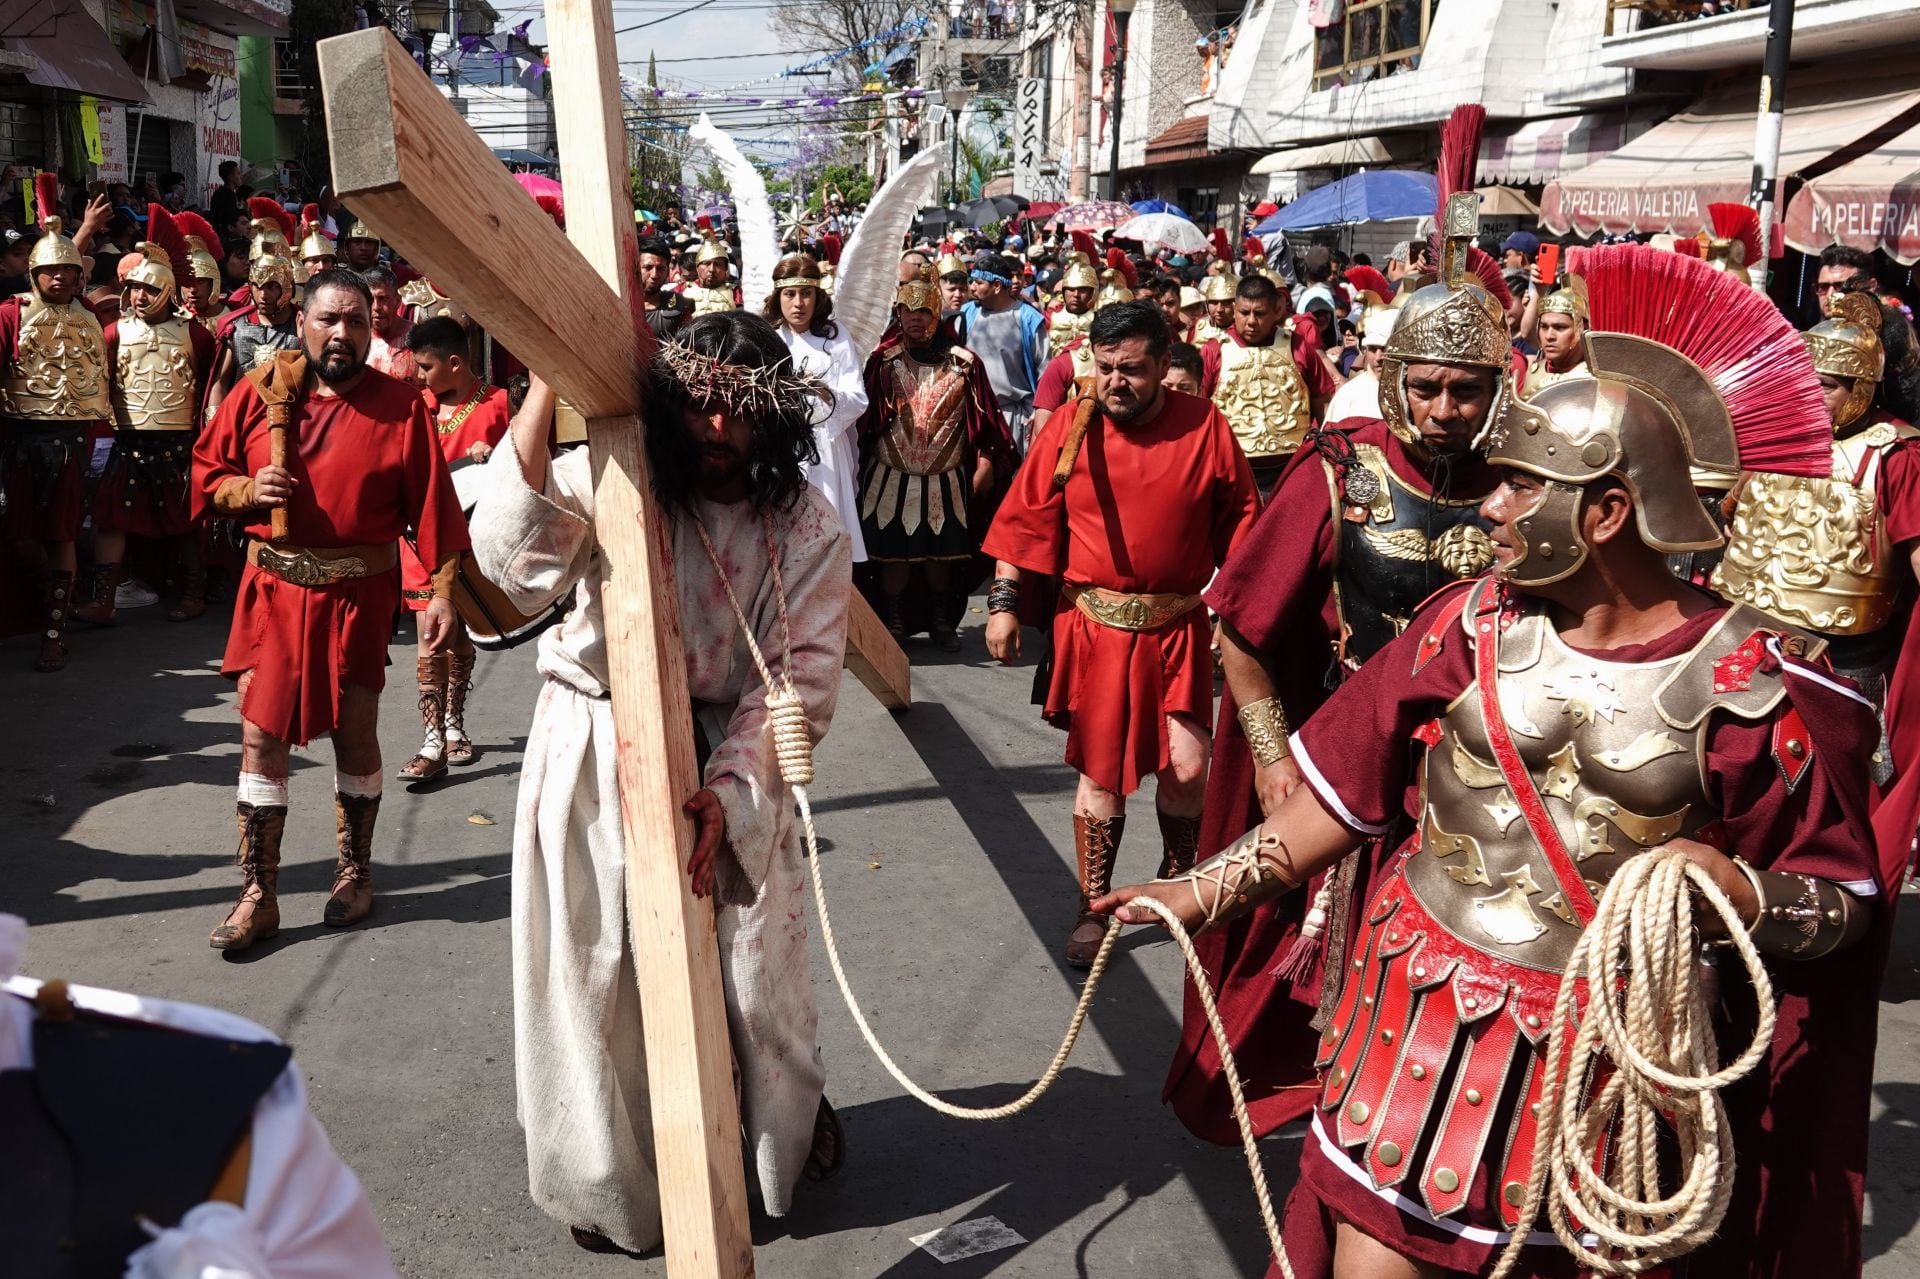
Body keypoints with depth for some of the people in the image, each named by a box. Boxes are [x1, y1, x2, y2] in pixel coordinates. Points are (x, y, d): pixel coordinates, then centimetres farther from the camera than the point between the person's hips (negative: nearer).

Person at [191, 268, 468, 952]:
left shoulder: (401, 406, -5)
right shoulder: (261, 391, 1)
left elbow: (431, 504, -8)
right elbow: (207, 472, 8)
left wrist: (442, 589, -13)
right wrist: (247, 489, -13)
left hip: (359, 592, -2)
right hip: (274, 586, 2)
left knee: (355, 733, 9)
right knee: (261, 735, 1)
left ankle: (355, 871, 28)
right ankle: (258, 894, 11)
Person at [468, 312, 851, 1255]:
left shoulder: (806, 525, -10)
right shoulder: (611, 480, -12)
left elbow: (801, 677, -12)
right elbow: (515, 563, -31)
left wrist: (727, 789, -24)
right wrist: (547, 383, -35)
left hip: (731, 760, 0)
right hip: (597, 756, 0)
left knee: (749, 962, 10)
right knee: (600, 970, 10)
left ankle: (786, 1111, 43)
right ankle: (609, 1173, 35)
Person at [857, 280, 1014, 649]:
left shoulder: (962, 363, -1)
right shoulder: (884, 361, -1)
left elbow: (982, 418, 0)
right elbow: (865, 419, -3)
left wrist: (985, 463, -6)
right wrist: (863, 465, -8)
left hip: (945, 481, 1)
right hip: (891, 479, 0)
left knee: (941, 553, 10)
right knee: (893, 553, 3)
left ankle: (941, 621, 24)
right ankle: (894, 623, 16)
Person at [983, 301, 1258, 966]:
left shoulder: (1205, 427, -4)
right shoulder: (1069, 426, -4)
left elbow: (1237, 528, 2)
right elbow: (1026, 520, 0)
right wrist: (1002, 602, -4)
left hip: (1177, 629, 0)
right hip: (1093, 625, 0)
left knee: (1187, 768, -1)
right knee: (1100, 773, 6)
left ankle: (1177, 880, 29)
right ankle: (1093, 909, 22)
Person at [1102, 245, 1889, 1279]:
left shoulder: (1753, 680, -11)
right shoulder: (1471, 624, -3)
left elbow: (1845, 900, -5)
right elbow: (1344, 790, 3)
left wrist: (1735, 890, -25)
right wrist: (1212, 889, 2)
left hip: (1600, 1049, -2)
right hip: (1416, 1018, 2)